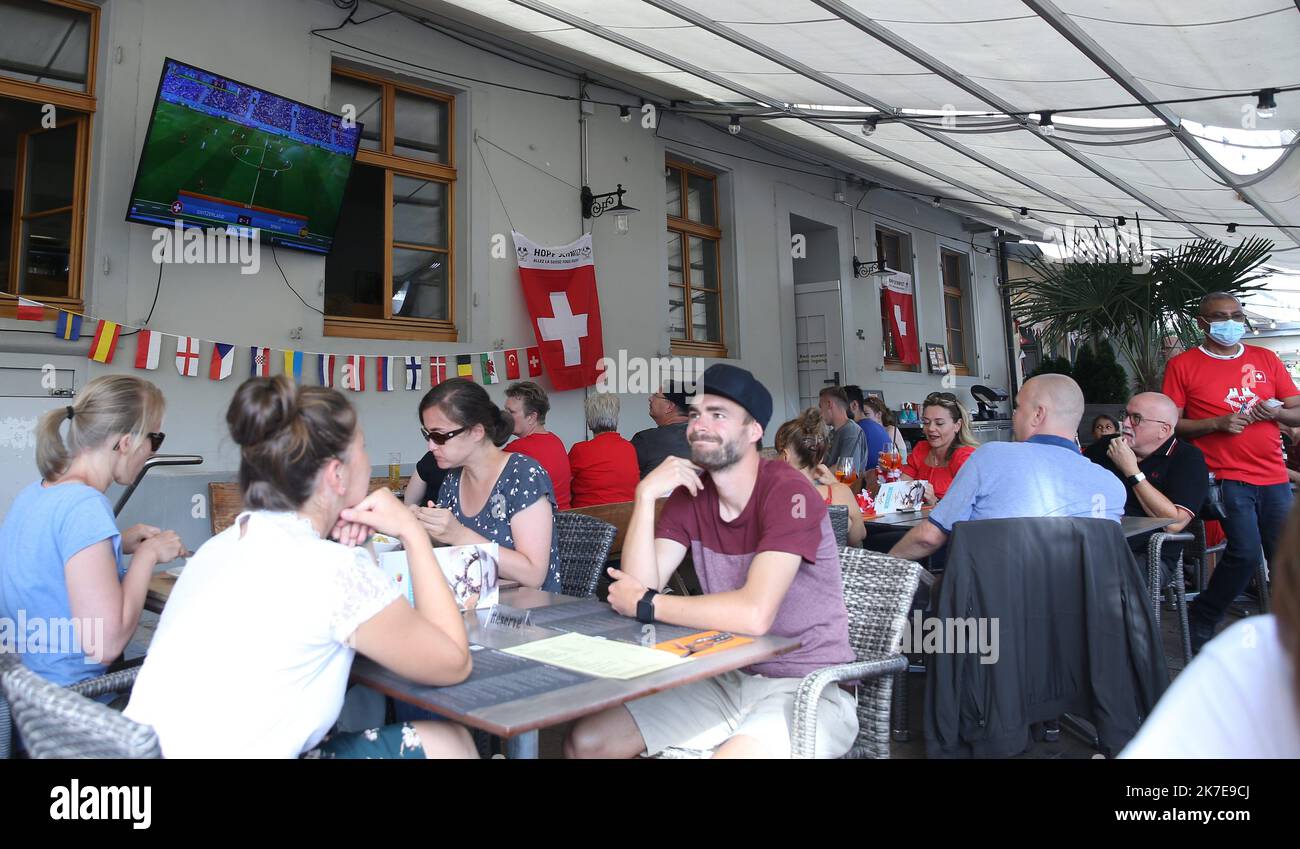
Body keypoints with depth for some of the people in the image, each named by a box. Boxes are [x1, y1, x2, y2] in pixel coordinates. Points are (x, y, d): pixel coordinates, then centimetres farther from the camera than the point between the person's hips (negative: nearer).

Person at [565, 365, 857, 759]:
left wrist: (648, 605, -18)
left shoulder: (788, 492, -19)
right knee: (585, 742, 0)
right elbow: (641, 586, -7)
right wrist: (645, 496, -18)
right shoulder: (690, 493, 2)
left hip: (809, 687, -6)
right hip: (729, 677, 6)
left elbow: (754, 613, -30)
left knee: (734, 752, -35)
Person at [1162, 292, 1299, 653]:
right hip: (1226, 477, -5)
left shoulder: (1266, 359, 14)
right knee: (1246, 551, -17)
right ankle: (1202, 618, 4)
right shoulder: (1182, 365, 1)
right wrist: (1216, 424, -16)